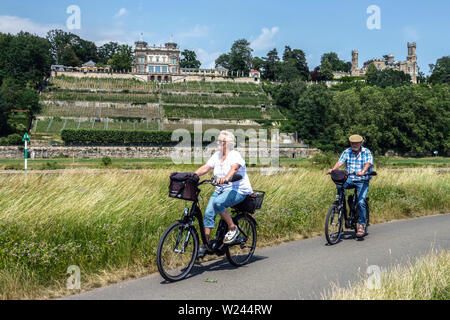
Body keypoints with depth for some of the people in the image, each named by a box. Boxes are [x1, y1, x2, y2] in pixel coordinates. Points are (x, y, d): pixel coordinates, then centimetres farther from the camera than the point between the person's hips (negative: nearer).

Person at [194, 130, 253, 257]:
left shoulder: (235, 155, -12)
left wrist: (226, 178, -52)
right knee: (208, 212, -9)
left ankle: (233, 229, -13)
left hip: (238, 190, -7)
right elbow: (206, 167, -2)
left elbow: (234, 168, -32)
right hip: (220, 190, 7)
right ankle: (205, 245, -4)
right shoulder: (216, 156, 9)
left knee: (218, 202, -32)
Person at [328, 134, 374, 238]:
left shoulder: (367, 152, -2)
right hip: (350, 179, 3)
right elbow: (340, 162, -7)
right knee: (339, 185, -27)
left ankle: (361, 225, -5)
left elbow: (368, 163, -19)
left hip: (362, 181, -3)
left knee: (361, 202, -17)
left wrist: (363, 171, -40)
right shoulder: (347, 152, 6)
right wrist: (333, 169, -28)